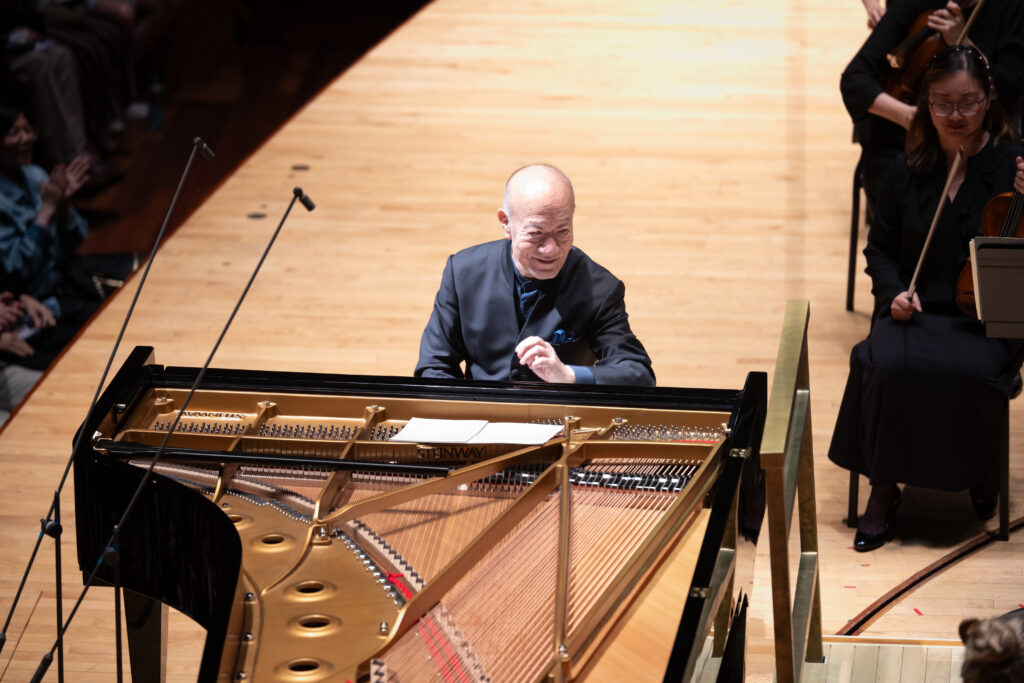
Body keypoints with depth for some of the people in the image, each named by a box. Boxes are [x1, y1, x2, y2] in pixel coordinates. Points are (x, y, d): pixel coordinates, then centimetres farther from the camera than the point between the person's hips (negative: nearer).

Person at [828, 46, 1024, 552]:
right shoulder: (907, 172, 6)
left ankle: (980, 470, 0)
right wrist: (894, 291, -2)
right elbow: (880, 248, 18)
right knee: (886, 364, -29)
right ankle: (883, 490, -11)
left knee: (970, 373, -33)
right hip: (916, 312, 2)